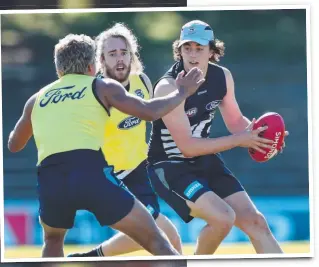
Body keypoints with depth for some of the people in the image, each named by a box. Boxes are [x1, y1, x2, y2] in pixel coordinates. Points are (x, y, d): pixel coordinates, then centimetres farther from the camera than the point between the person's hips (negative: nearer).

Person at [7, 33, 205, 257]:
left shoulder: (37, 99, 26)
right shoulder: (102, 87, 15)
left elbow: (14, 145, 38)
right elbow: (150, 112, 7)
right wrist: (182, 93, 24)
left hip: (50, 180, 3)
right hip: (91, 173, -3)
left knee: (53, 240, 35)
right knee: (155, 240, 5)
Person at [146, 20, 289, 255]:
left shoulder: (223, 77, -3)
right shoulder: (168, 87, -24)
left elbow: (235, 121, 11)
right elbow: (187, 147, -25)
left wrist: (257, 133, -13)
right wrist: (240, 140, -26)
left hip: (206, 162, 7)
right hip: (170, 166, -7)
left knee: (255, 222, 1)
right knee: (223, 218, -26)